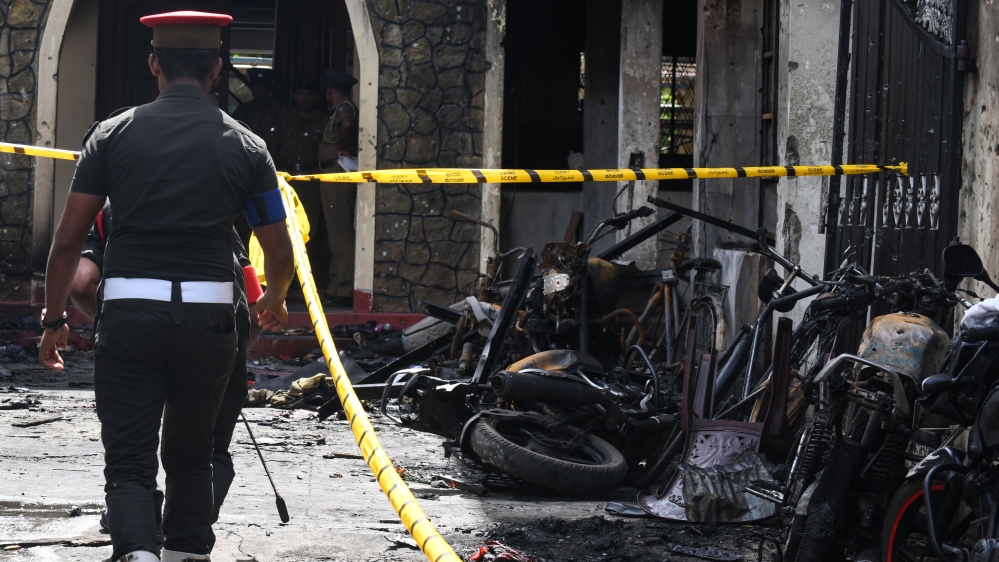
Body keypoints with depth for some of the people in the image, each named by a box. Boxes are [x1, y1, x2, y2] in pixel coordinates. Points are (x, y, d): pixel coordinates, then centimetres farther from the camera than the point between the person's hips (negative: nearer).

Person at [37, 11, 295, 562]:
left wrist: (54, 319, 13)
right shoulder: (245, 145, 4)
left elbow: (67, 240, 2)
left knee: (128, 462, 0)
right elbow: (280, 253, 8)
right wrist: (274, 302, 29)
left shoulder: (114, 134, 4)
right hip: (208, 317, 1)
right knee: (191, 455, 20)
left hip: (129, 313, -1)